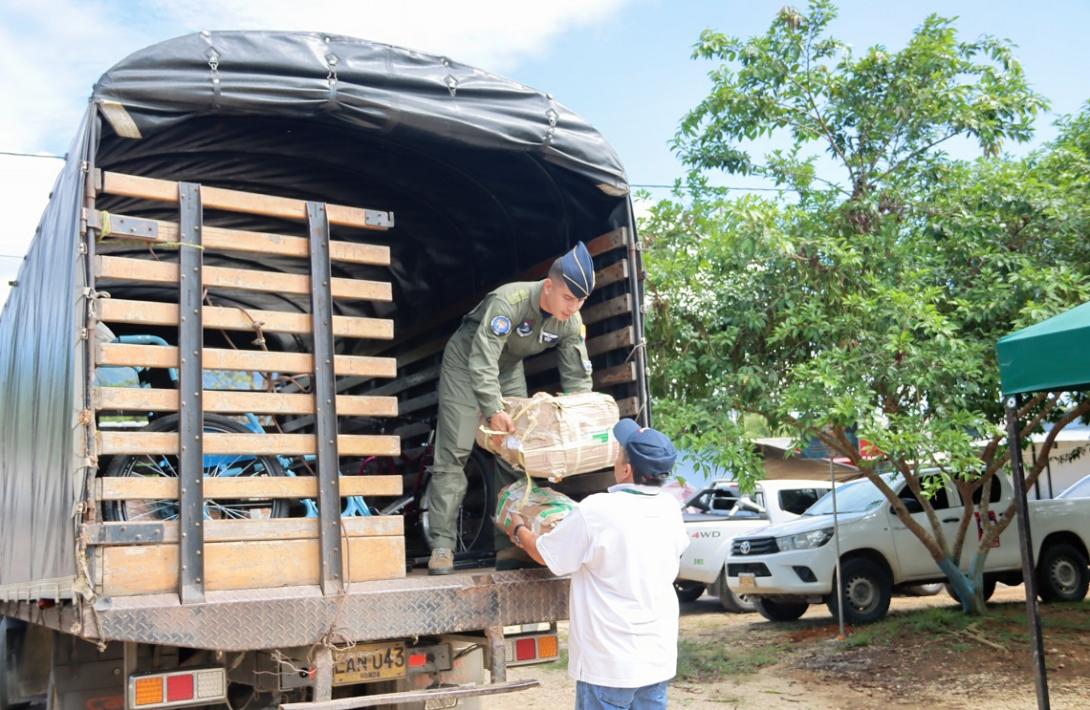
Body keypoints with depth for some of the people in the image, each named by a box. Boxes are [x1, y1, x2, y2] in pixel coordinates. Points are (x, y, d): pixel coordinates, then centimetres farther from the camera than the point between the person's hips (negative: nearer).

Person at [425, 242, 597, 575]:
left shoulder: (571, 321, -17)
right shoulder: (509, 301, -36)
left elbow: (578, 377, -9)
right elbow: (482, 360, -40)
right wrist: (492, 410, -49)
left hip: (509, 369, 6)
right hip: (466, 362, -6)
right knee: (453, 453, -11)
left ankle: (509, 546, 6)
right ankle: (442, 545, -9)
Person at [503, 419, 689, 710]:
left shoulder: (597, 511, -21)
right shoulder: (671, 509, -3)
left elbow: (545, 554, -7)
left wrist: (519, 530, 14)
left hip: (609, 663, -5)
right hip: (658, 658, 5)